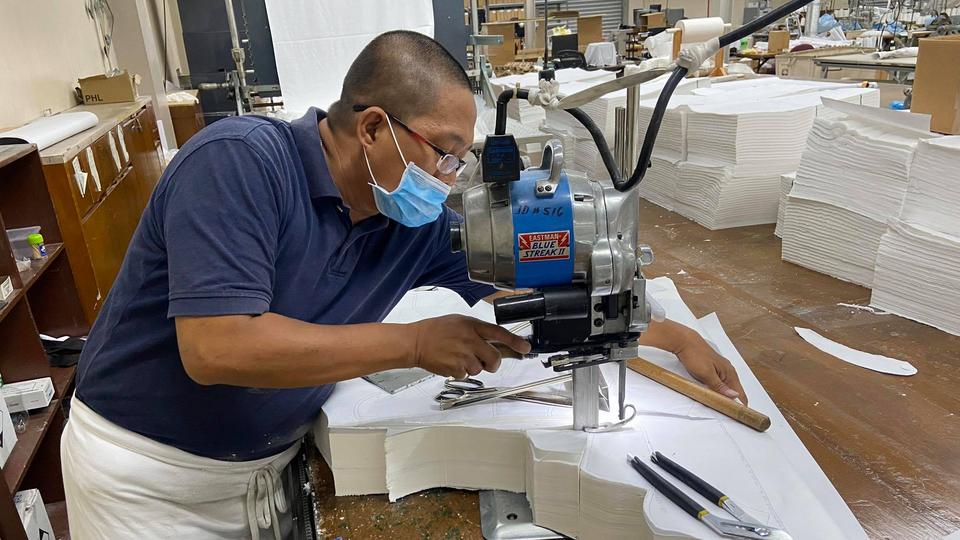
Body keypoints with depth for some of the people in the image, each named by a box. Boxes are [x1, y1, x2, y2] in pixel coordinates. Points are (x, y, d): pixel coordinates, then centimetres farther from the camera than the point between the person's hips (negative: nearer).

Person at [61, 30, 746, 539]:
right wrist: (416, 343, -29)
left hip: (271, 464, 5)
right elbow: (217, 349, -34)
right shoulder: (239, 162, -26)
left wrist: (672, 337, -1)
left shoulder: (419, 220, -8)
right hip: (147, 474, -4)